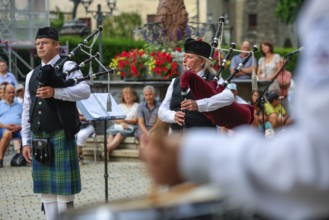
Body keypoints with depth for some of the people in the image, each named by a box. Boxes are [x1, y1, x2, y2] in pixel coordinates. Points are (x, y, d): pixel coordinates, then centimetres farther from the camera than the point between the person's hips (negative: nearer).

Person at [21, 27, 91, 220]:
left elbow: (85, 91, -17)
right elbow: (27, 110, 16)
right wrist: (26, 141, 11)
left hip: (61, 136, -6)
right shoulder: (32, 75, 15)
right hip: (38, 138, 6)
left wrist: (55, 92, -27)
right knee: (46, 190, 9)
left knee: (63, 189, -3)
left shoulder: (67, 66, -1)